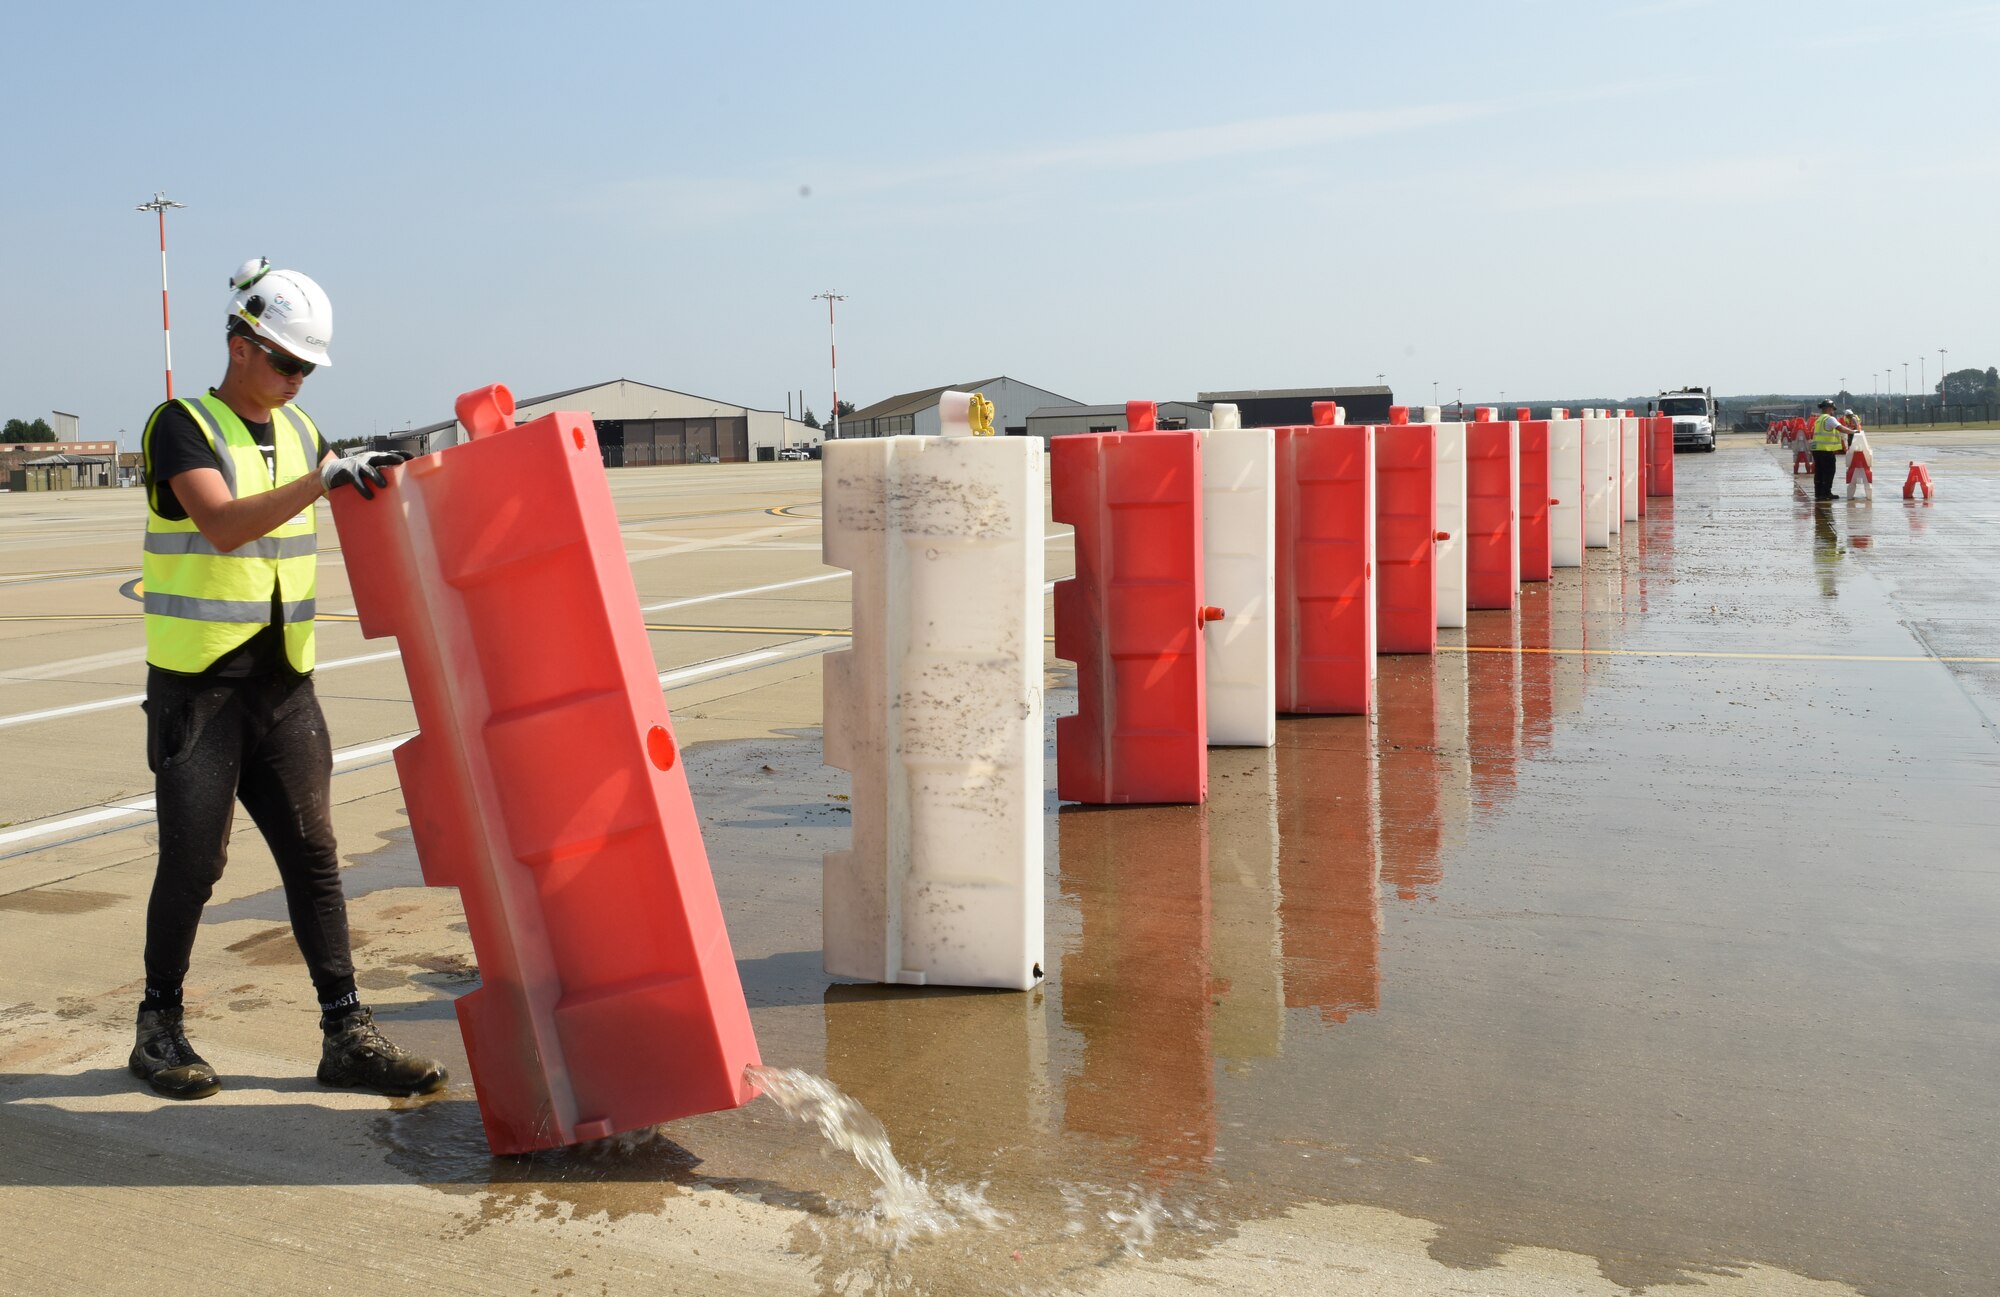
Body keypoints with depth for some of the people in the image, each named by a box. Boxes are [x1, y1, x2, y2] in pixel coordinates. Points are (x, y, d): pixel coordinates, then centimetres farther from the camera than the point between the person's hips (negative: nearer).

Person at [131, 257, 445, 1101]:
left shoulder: (300, 431, 11)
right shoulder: (183, 426, -8)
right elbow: (223, 524, -25)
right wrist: (325, 477, -32)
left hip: (283, 682, 5)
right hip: (196, 686, -5)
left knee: (313, 854, 2)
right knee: (192, 860, 1)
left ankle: (346, 1032, 6)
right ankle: (159, 1030, 19)